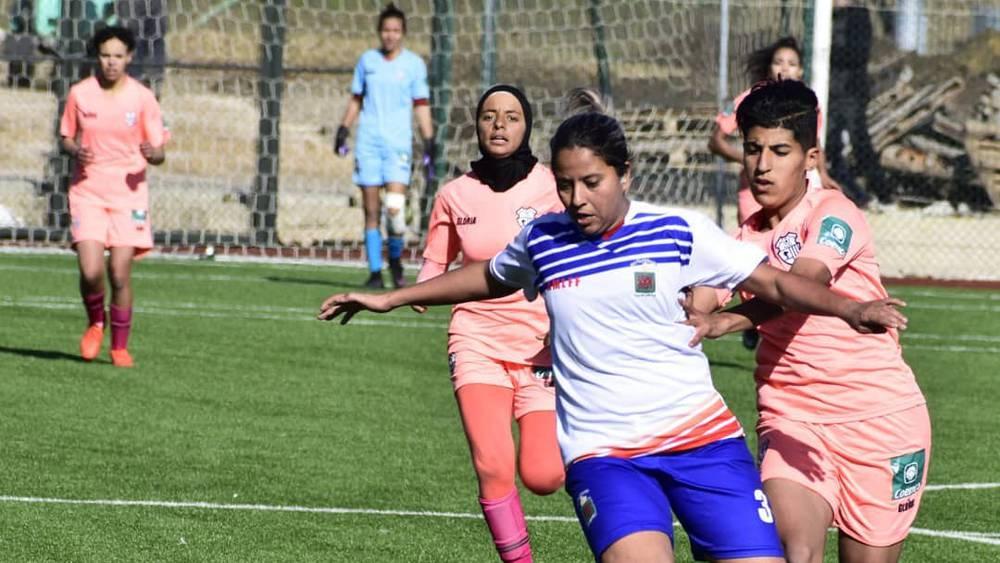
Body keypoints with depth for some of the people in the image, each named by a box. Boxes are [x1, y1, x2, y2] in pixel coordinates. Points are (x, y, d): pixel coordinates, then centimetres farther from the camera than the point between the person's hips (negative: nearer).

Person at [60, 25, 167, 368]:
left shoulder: (143, 98, -2)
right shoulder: (80, 94, 1)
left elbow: (159, 153, 0)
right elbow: (66, 138, 13)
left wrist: (153, 153, -24)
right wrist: (76, 150, -11)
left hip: (128, 193, 0)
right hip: (87, 192, 1)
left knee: (120, 274, -6)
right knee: (90, 271, -14)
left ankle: (120, 346, 12)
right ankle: (96, 322, 18)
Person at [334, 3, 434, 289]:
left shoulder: (414, 64, 4)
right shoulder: (367, 60, 9)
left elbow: (421, 105, 5)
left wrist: (428, 144, 0)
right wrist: (343, 130, 8)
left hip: (398, 143, -2)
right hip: (368, 142, 2)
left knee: (395, 207, -16)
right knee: (371, 210, 0)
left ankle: (395, 260, 7)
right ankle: (375, 272, 4)